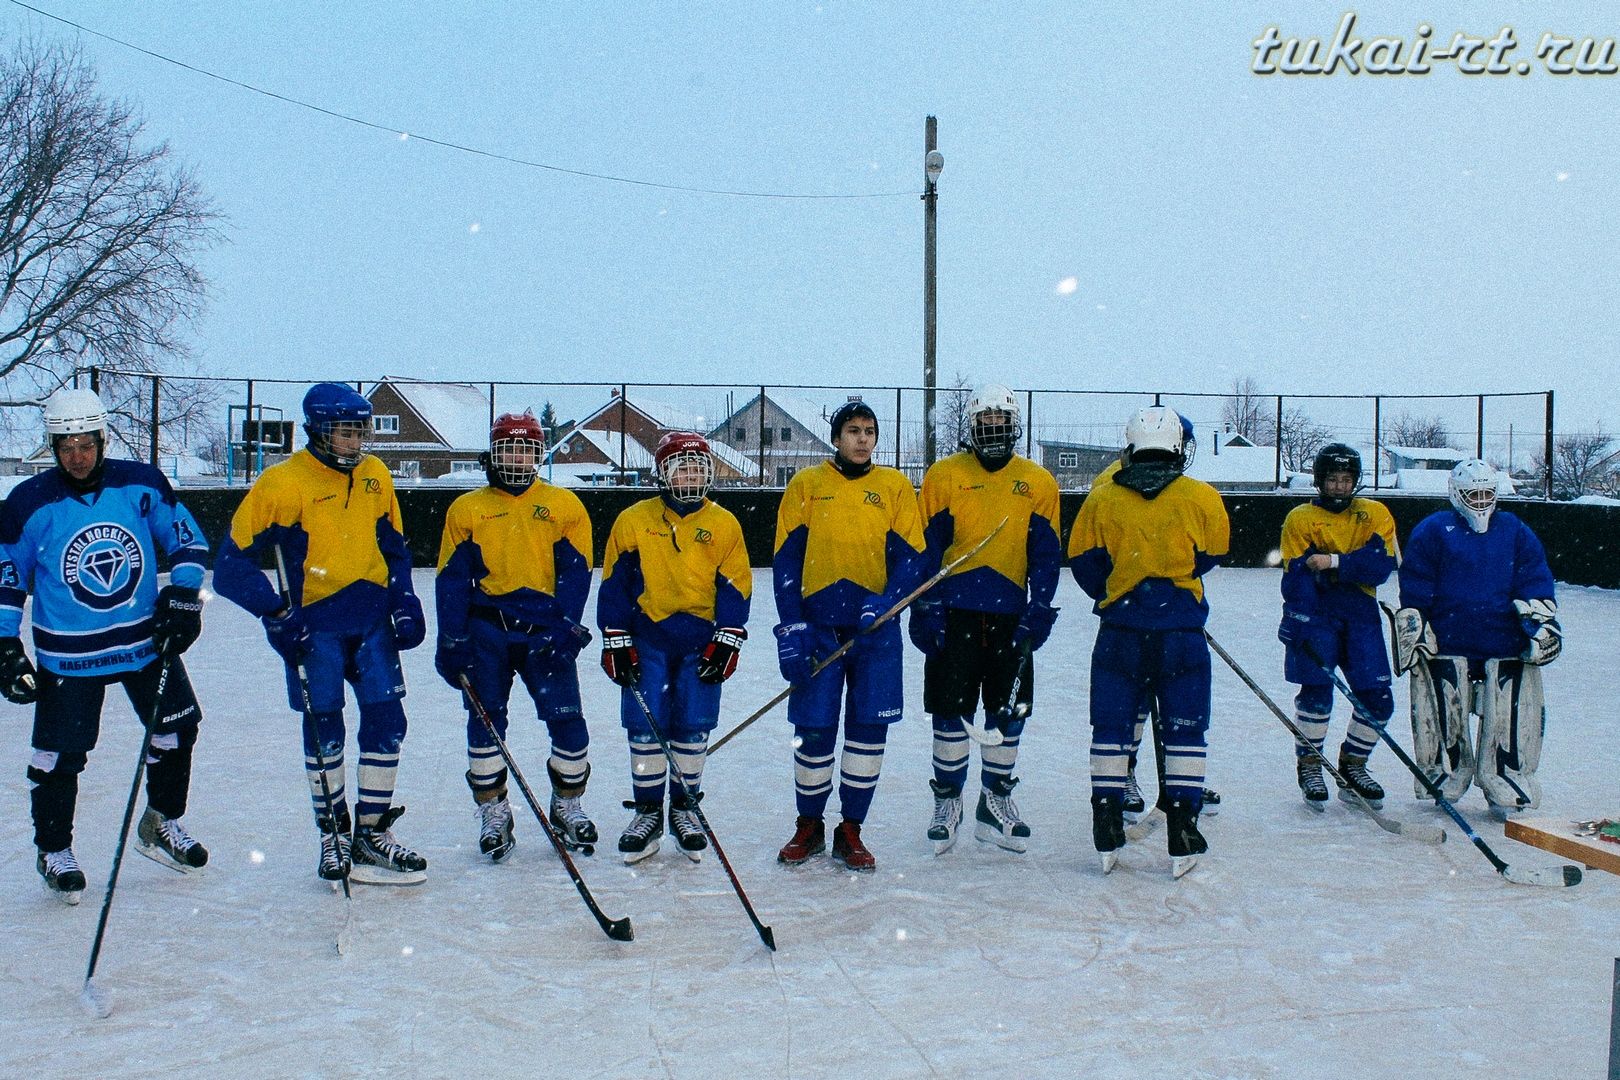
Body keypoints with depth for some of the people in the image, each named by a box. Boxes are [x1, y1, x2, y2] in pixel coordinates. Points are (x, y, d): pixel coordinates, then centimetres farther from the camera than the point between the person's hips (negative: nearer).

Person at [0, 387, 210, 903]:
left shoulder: (141, 484, -6)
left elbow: (186, 539, 6)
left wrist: (183, 595, -5)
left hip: (147, 639, 3)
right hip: (68, 653, -3)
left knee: (177, 727, 10)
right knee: (61, 754, 1)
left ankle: (161, 823, 32)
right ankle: (53, 851, 23)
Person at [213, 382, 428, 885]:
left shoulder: (375, 477, 6)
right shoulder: (281, 484, -11)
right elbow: (233, 564, -9)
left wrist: (405, 602, 5)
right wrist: (276, 614, -17)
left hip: (371, 617, 5)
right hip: (313, 622, -4)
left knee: (386, 719, 1)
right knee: (324, 725, -2)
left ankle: (371, 835, 12)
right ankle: (333, 834, 17)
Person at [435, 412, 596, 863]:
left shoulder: (564, 506, 6)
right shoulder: (467, 509, 8)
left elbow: (574, 571, 1)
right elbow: (452, 578, 6)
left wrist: (564, 628, -12)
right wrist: (451, 640, -2)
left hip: (546, 629, -1)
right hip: (486, 627, 1)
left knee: (567, 719, -4)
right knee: (485, 720, 1)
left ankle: (568, 805, 17)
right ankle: (493, 814, 15)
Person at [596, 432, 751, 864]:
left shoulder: (724, 524, 3)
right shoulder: (633, 520, 0)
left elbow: (735, 586, 4)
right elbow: (614, 584, 2)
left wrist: (727, 642, -4)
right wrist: (616, 642, -2)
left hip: (701, 641, 1)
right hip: (647, 637, -1)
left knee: (693, 727, 2)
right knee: (644, 725, -3)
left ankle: (684, 808, 19)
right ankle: (647, 812, 12)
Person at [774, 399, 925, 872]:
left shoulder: (896, 487, 6)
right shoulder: (806, 485, 5)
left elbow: (910, 557, 2)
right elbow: (786, 561, 3)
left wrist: (885, 604, -16)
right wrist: (791, 628, -5)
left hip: (876, 628, 1)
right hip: (818, 625, -1)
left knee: (869, 730, 1)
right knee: (814, 730, 0)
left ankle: (850, 831, 16)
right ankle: (809, 827, 20)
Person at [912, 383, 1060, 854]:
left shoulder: (1038, 484, 6)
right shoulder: (944, 476, 1)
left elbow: (1046, 555, 7)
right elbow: (926, 548, 0)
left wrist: (1039, 613, -2)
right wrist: (925, 610, -6)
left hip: (1011, 616, 2)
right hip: (954, 611, -2)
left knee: (1010, 711, 7)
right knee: (951, 709, 3)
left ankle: (995, 803, 21)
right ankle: (947, 800, 17)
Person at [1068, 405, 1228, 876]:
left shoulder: (1101, 499, -2)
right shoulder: (1201, 498, -3)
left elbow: (1083, 562, 4)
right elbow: (1212, 555, 11)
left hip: (1120, 631, 1)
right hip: (1182, 631, -1)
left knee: (1111, 727, 9)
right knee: (1185, 729, 7)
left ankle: (1107, 835, 11)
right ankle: (1182, 837, 7)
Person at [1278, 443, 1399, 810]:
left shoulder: (1375, 515, 7)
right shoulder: (1301, 519, 1)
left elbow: (1381, 566, -7)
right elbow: (1296, 577, -9)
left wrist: (1335, 563, -18)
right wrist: (1297, 624, -21)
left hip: (1360, 614, 3)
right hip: (1317, 612, -3)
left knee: (1378, 700, 0)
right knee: (1317, 688, -14)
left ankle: (1352, 765, 22)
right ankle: (1309, 766, 6)